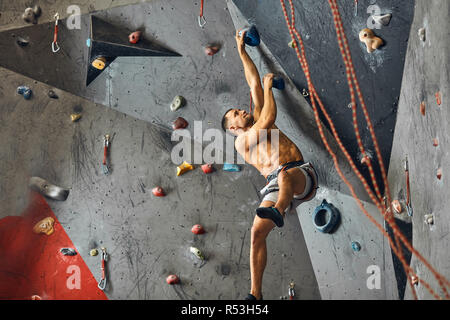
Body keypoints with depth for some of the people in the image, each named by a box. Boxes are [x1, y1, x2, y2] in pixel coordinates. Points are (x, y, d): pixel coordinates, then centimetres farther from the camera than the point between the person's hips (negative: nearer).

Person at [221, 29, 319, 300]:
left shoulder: (259, 123, 30)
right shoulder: (241, 141, 16)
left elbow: (254, 83, 32)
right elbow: (268, 119, 1)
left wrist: (242, 51, 37)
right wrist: (268, 87, 15)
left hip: (303, 175, 2)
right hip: (276, 183, -2)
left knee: (285, 174, -36)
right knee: (257, 233, -17)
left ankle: (278, 212, -65)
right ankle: (256, 294, -12)